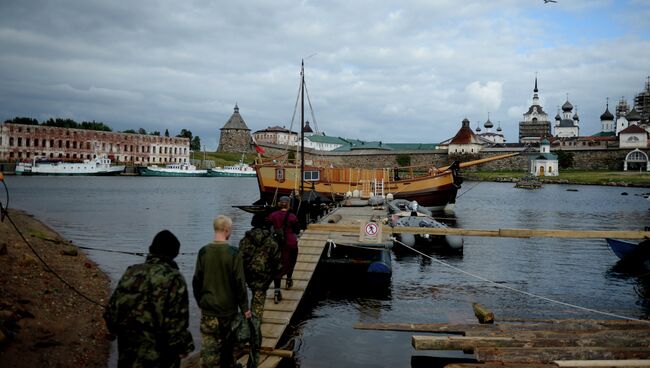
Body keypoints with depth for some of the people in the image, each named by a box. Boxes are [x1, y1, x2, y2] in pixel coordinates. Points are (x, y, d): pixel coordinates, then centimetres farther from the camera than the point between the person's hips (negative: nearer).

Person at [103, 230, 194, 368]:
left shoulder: (131, 272, 3)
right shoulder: (173, 278, -15)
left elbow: (111, 312, 9)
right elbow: (176, 324, -19)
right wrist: (182, 348, -6)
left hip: (128, 355, 6)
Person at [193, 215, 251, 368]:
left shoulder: (203, 252, -4)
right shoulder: (233, 253, -13)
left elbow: (196, 281, 3)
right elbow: (240, 283, -11)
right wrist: (245, 307, -3)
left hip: (208, 309, 2)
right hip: (228, 308, -2)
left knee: (208, 347, 5)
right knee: (228, 344, 16)